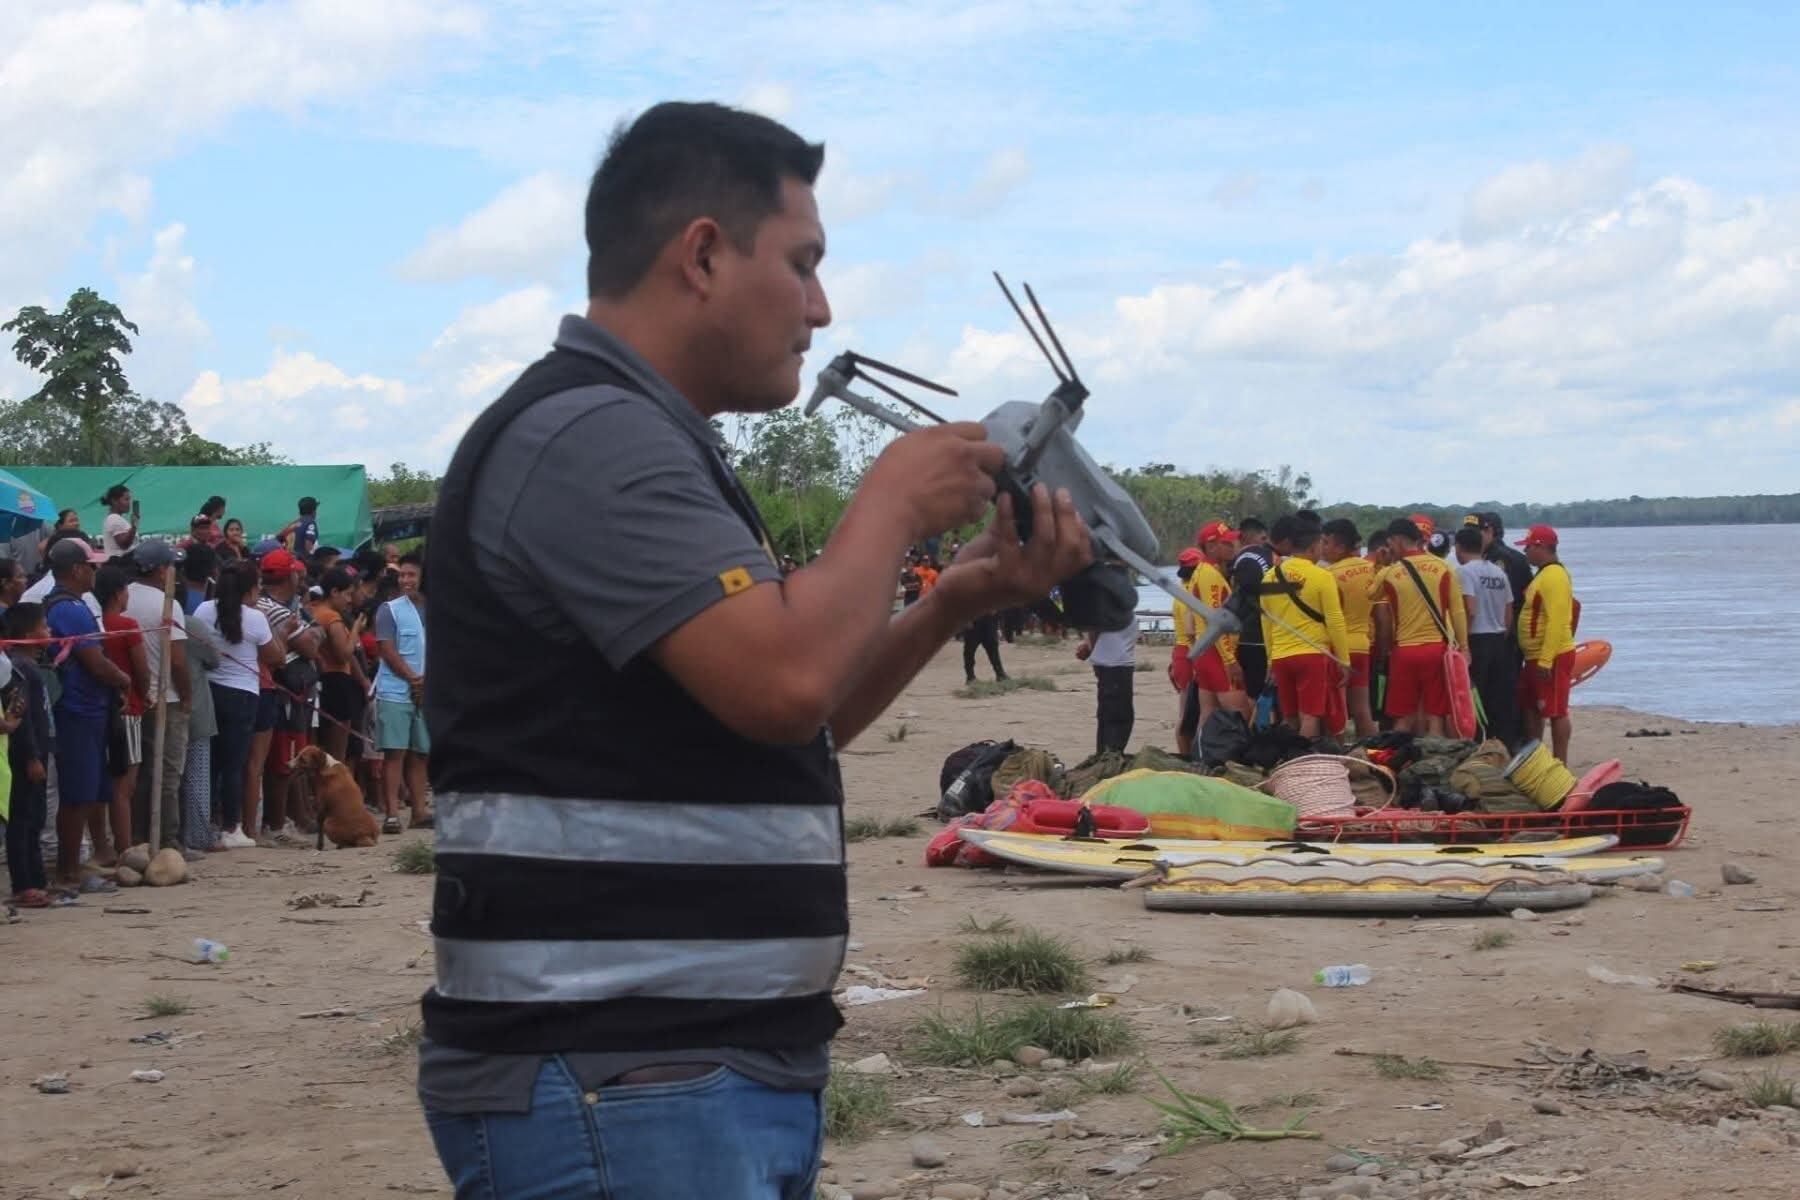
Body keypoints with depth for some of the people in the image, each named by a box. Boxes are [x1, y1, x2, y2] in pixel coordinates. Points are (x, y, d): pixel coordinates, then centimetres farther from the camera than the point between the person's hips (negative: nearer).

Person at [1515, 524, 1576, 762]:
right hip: (1536, 657, 11)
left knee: (1555, 711, -6)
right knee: (1530, 708, 16)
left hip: (1553, 658, -11)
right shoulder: (1543, 574, 16)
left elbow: (1556, 621, -23)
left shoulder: (1554, 576, -17)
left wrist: (1545, 660, -26)